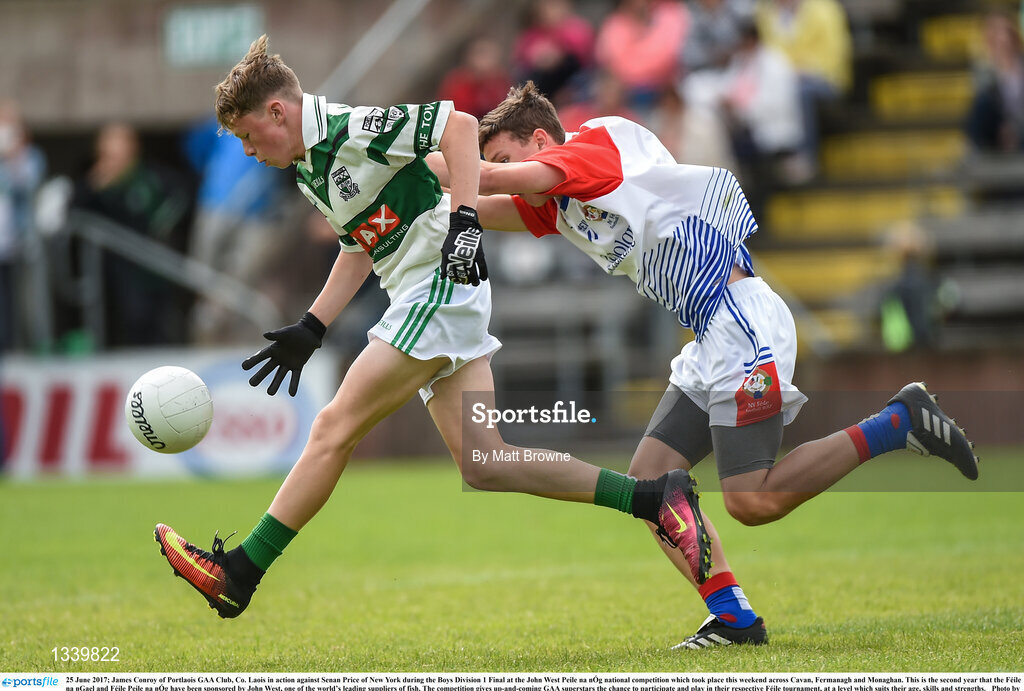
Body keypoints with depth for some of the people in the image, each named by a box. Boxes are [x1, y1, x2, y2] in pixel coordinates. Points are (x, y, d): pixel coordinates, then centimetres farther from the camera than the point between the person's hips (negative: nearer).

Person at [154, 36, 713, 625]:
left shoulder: (352, 129, -13)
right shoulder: (308, 171, 17)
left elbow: (459, 125, -18)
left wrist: (463, 221, -26)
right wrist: (310, 331, 19)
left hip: (441, 285, -10)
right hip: (426, 301, 10)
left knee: (335, 429, -8)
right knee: (482, 463, 1)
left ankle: (238, 574, -3)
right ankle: (655, 498, 1)